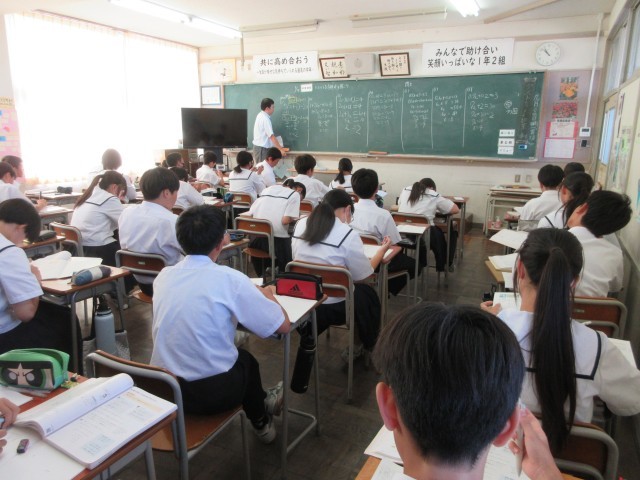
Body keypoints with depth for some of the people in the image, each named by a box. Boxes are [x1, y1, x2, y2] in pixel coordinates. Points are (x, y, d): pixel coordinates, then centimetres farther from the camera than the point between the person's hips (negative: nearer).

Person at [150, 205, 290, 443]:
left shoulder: (164, 275, -1)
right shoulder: (230, 278, -18)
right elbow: (283, 325, -10)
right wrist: (267, 296, 10)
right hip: (212, 393, -5)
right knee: (245, 358, 27)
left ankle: (260, 405, 53)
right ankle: (261, 422, 50)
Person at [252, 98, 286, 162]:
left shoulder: (260, 116, 11)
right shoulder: (265, 119, -18)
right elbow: (271, 136, -20)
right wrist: (280, 149, -18)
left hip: (259, 146, 9)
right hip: (262, 148, -9)